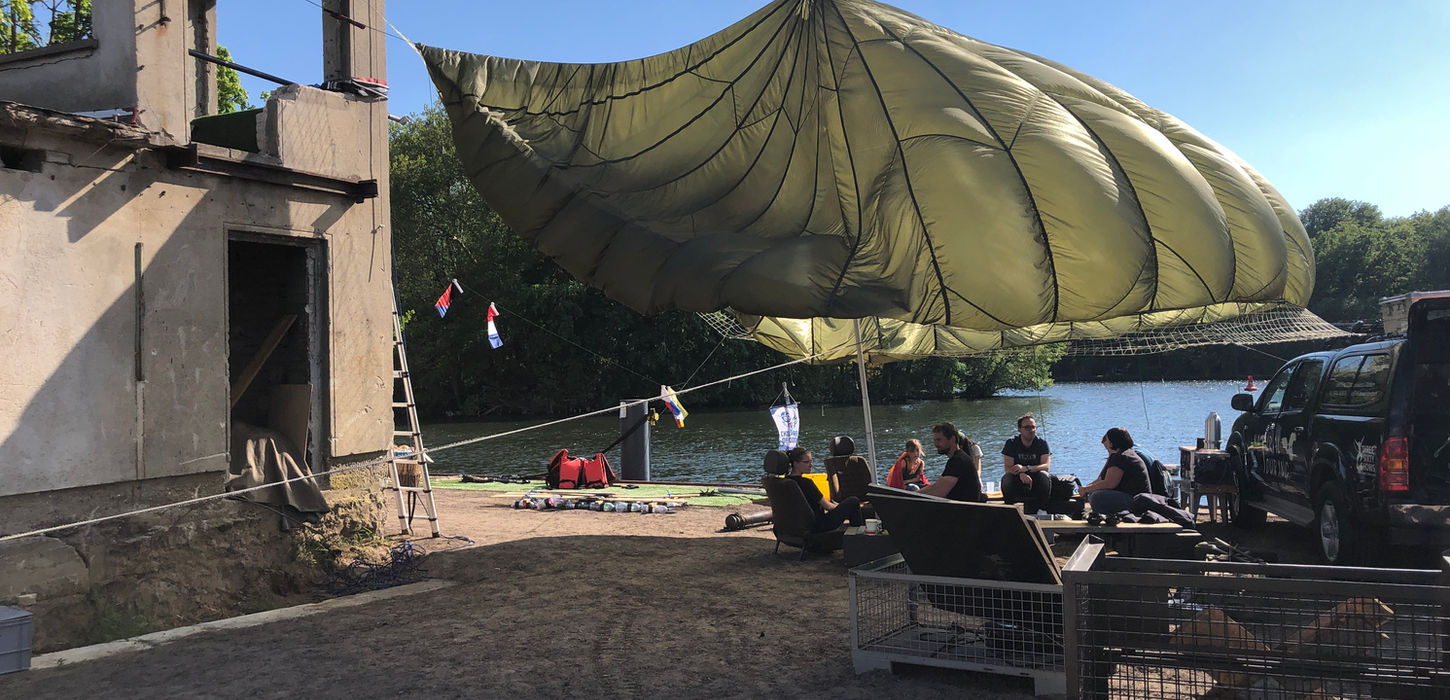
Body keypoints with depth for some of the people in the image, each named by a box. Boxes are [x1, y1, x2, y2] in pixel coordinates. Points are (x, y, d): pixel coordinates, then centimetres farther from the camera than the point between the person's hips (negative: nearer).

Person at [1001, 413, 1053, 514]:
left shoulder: (1042, 443, -3)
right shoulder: (1011, 443, -5)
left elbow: (1046, 465, -15)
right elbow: (1007, 468, -14)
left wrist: (1025, 468, -30)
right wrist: (1021, 474, -36)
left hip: (1035, 480, 0)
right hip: (1016, 481, 0)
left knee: (1044, 476, -32)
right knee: (1006, 478, -32)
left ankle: (1041, 509, -21)